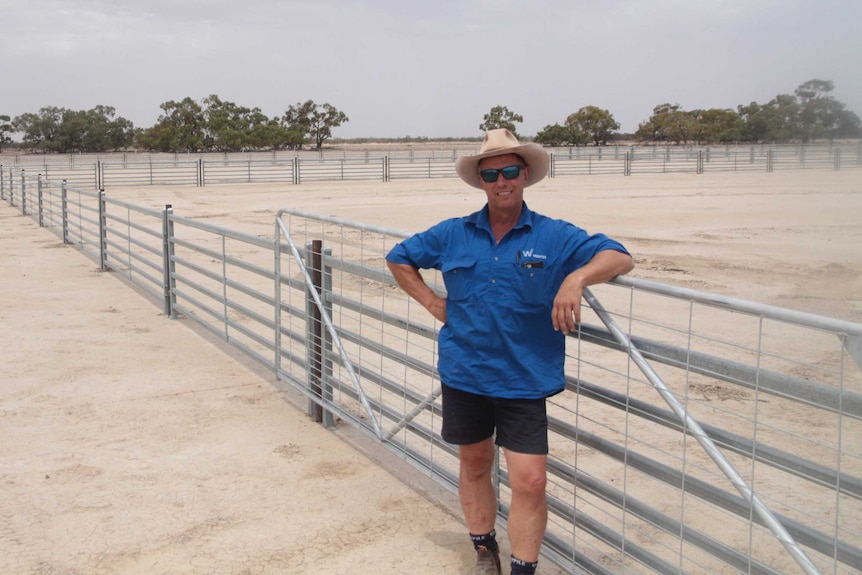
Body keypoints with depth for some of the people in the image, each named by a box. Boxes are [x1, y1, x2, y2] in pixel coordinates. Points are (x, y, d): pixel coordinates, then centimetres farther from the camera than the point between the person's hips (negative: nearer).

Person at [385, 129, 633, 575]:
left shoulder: (554, 236, -3)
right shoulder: (453, 234, 4)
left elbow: (619, 258, -9)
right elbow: (399, 259, 17)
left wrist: (577, 277, -29)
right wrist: (433, 304, 4)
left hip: (525, 381, -2)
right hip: (463, 374, 3)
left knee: (530, 481, -7)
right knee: (474, 464, 17)